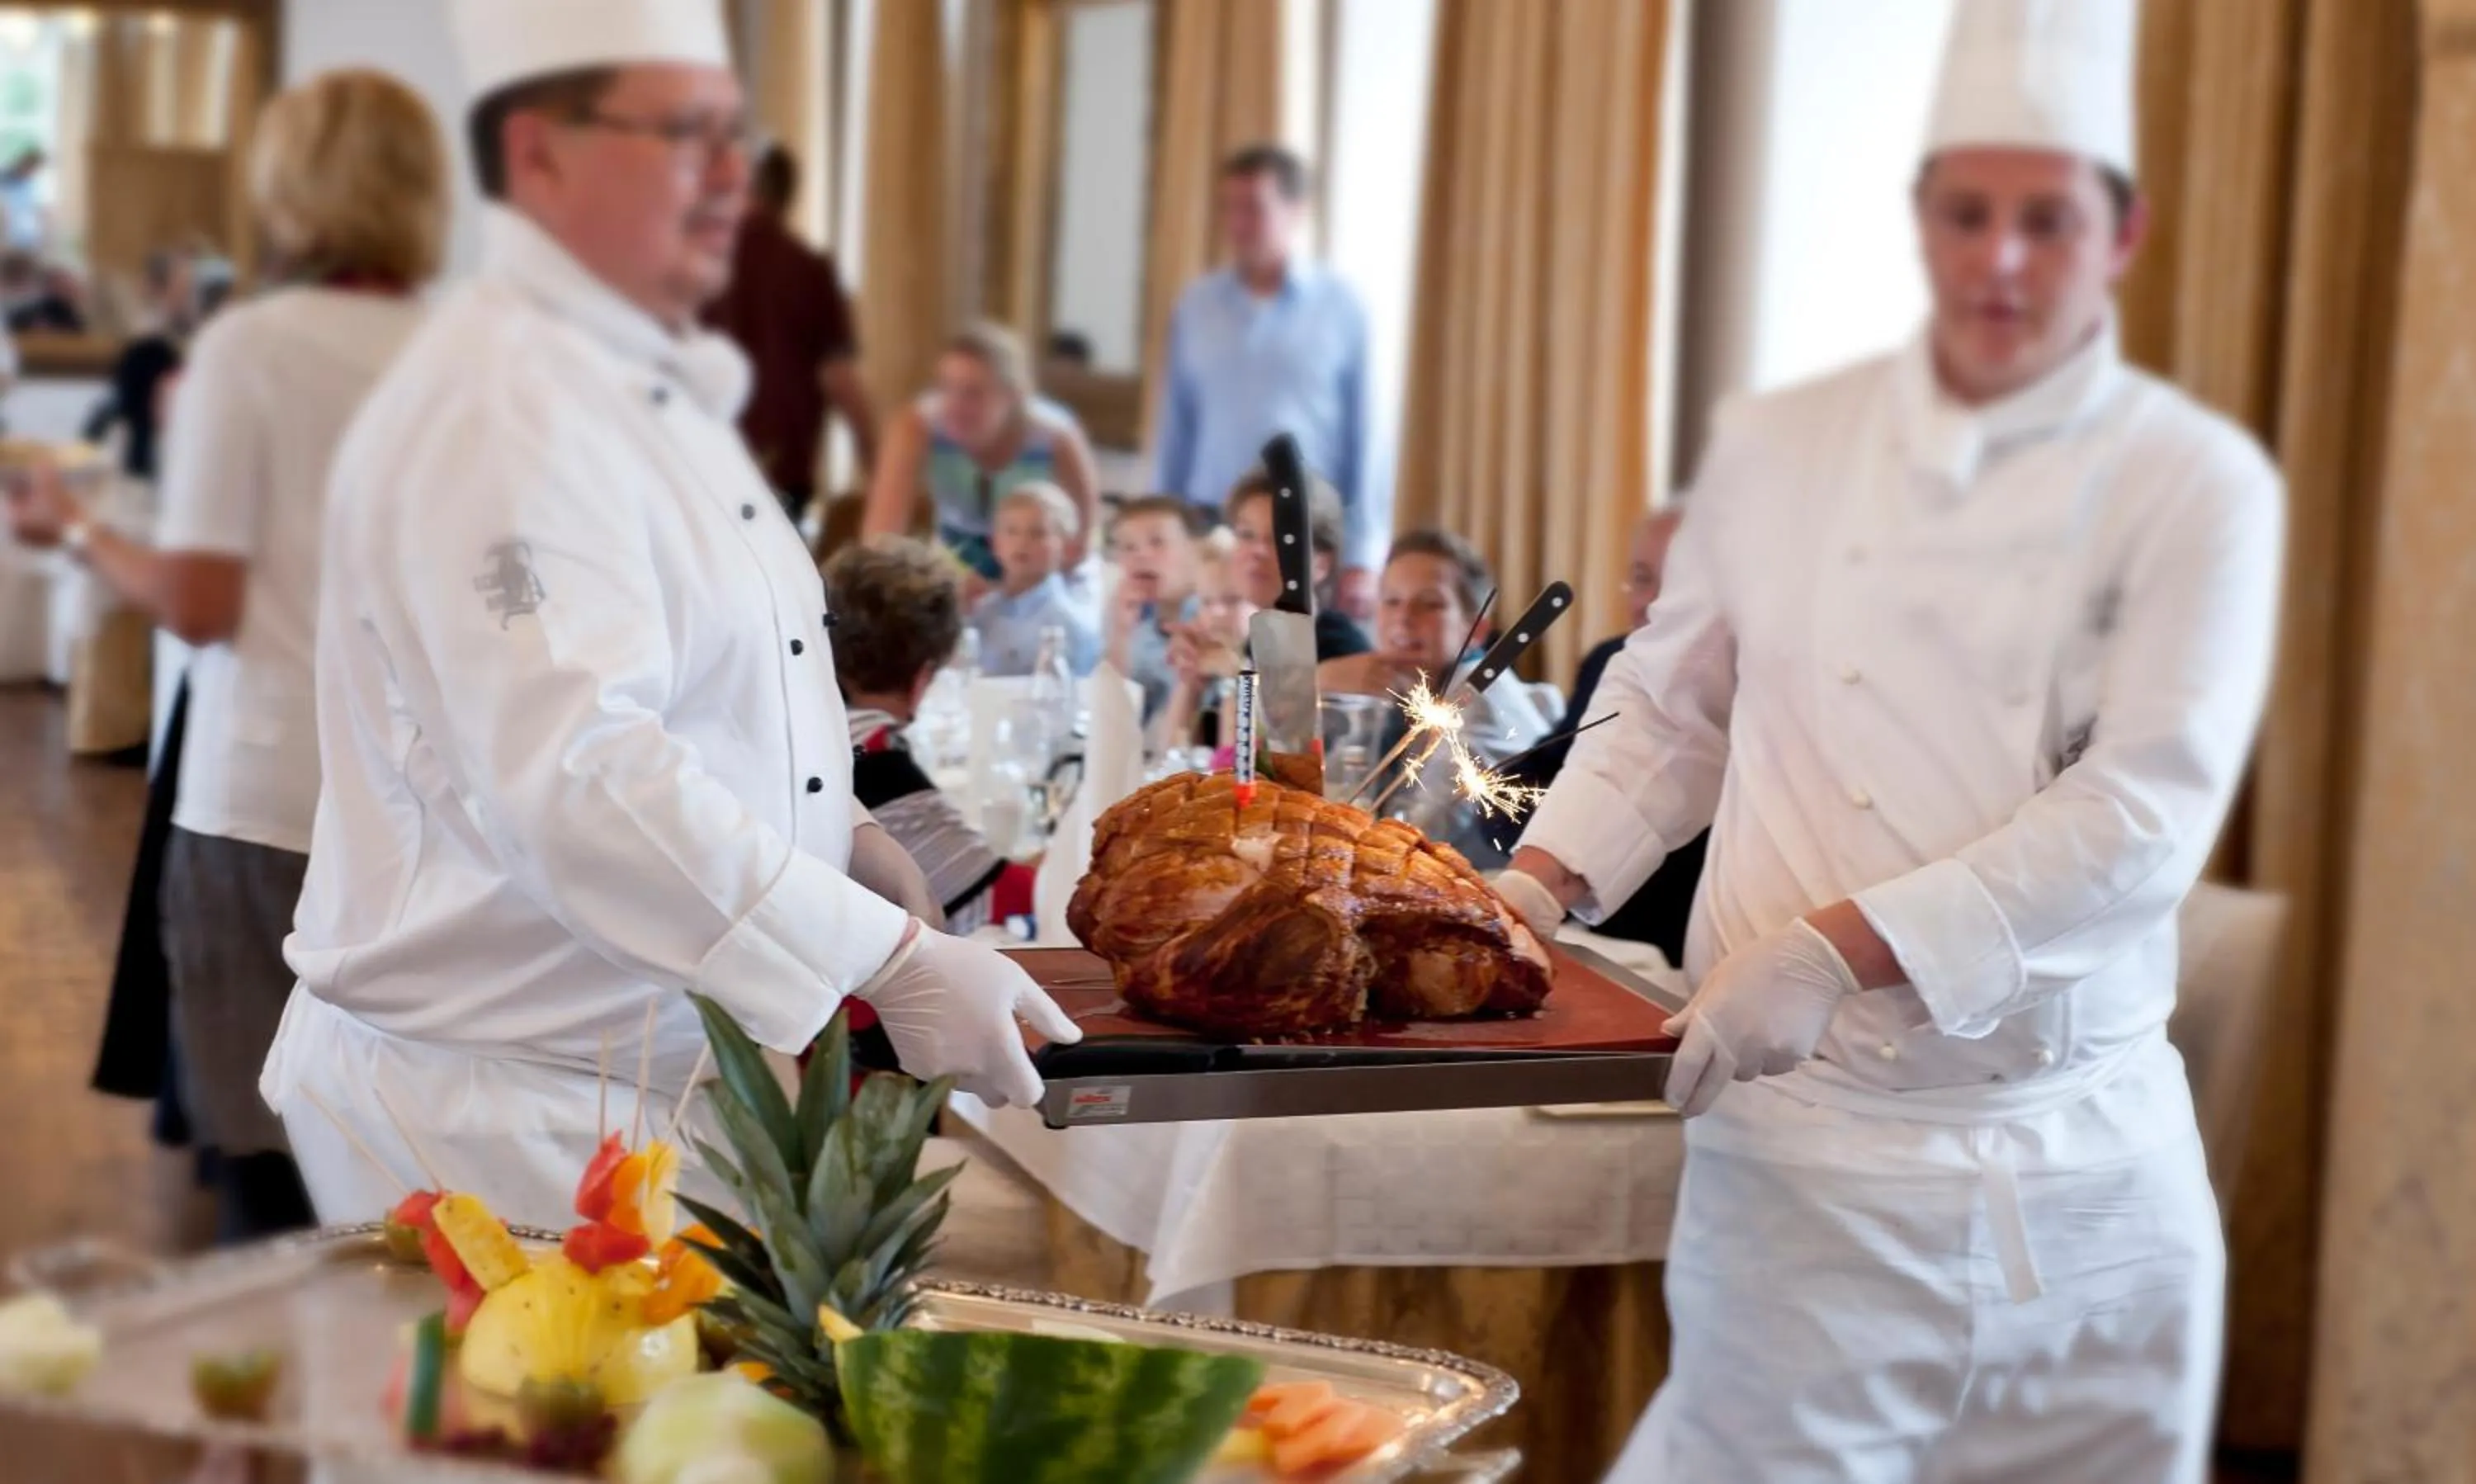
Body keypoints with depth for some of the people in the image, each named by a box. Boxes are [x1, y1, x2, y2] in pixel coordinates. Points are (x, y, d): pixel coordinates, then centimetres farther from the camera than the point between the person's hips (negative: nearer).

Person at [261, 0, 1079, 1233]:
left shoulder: (657, 384, 14)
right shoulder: (497, 414, -19)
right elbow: (581, 780, -28)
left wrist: (840, 845, 8)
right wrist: (892, 961, -27)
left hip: (673, 1084, 9)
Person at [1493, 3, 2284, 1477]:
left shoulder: (2198, 484, -3)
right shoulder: (1777, 450, 4)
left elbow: (2141, 815, -14)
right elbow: (1670, 709, 17)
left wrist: (1839, 951, -22)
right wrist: (1543, 882, 2)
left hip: (2090, 1162, 0)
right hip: (1816, 1147, 0)